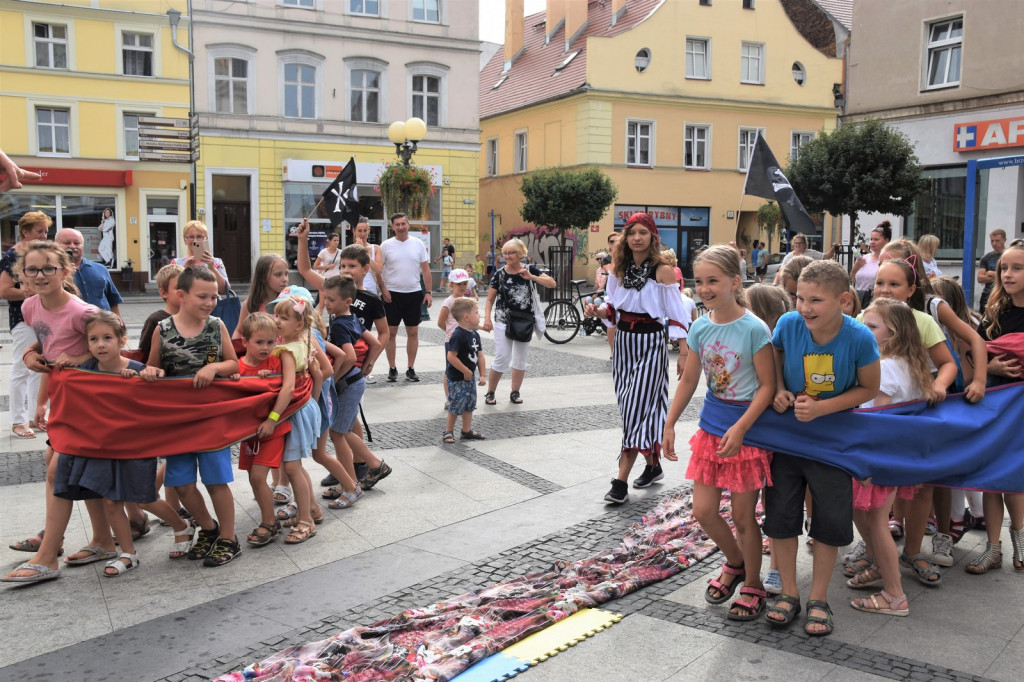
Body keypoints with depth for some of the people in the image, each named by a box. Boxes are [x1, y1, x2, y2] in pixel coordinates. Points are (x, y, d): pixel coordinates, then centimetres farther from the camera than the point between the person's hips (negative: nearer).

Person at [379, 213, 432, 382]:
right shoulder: (386, 245, -2)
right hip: (392, 295, -2)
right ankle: (392, 369, 13)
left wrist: (428, 292, 0)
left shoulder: (418, 244, 3)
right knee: (391, 332, 3)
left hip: (414, 294, 2)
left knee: (413, 332, 5)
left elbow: (426, 269, 5)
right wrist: (383, 289, -11)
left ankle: (411, 369, 15)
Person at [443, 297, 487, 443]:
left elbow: (480, 356, 10)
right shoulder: (458, 335, -22)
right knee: (456, 405, -1)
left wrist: (482, 375, 4)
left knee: (470, 404, 15)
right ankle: (448, 431, 14)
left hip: (469, 377, 9)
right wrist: (466, 371, -19)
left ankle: (467, 431, 26)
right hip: (457, 378, -9)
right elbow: (451, 356, -26)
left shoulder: (475, 335, 5)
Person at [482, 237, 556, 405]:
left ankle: (515, 392, 26)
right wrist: (487, 318, -13)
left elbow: (552, 283, -10)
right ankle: (490, 393, 9)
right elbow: (490, 299, 1)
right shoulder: (499, 274, -4)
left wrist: (531, 277, -22)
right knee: (502, 359, -6)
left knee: (520, 360, 12)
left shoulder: (530, 270, -2)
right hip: (503, 322, -2)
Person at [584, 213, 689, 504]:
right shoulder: (619, 269, 5)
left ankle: (621, 481, -7)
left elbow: (676, 315, -10)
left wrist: (684, 354, -12)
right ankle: (652, 465, 31)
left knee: (638, 408, -8)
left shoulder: (662, 270, -11)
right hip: (623, 342, 6)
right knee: (633, 408, 13)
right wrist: (596, 312, -8)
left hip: (650, 344, -6)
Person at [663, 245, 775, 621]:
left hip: (748, 428, -5)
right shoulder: (700, 328, 0)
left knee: (742, 516, 5)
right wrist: (669, 425, 7)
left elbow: (767, 385, -16)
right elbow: (688, 381, 9)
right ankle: (735, 563, 36)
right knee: (704, 511, 8)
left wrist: (740, 429, -23)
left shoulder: (754, 329, -17)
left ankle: (753, 586, 27)